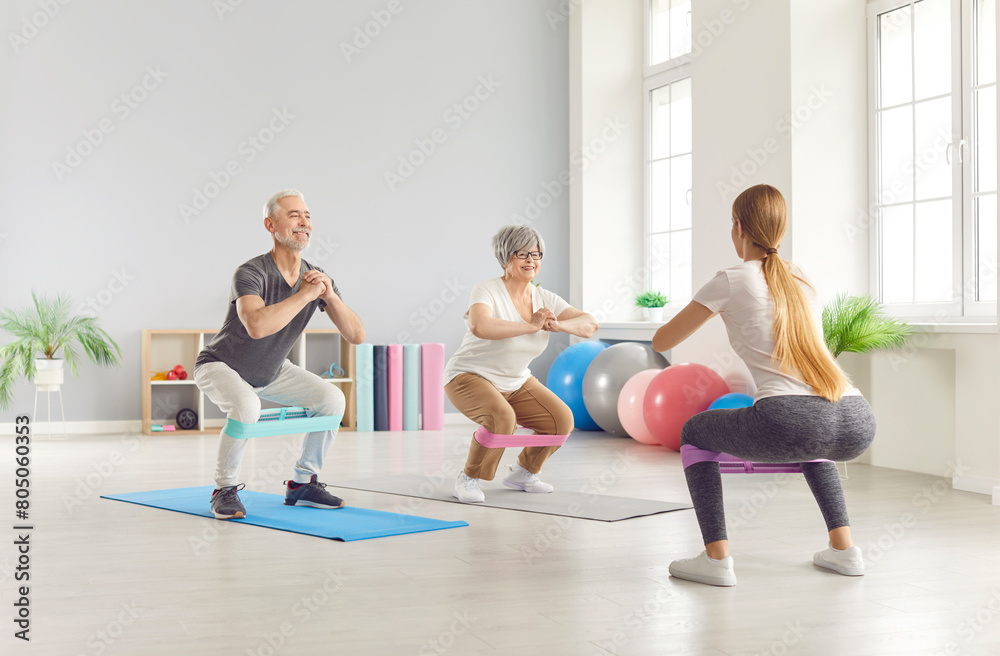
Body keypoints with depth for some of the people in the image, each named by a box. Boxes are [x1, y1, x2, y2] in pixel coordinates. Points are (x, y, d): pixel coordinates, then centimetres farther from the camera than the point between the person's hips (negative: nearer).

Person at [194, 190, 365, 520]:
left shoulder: (317, 278, -12)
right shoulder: (251, 273, -31)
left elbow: (356, 335, -14)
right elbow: (257, 325, -51)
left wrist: (329, 296, -29)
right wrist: (305, 295, -39)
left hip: (271, 370, 7)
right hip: (221, 366, -6)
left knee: (331, 399, -9)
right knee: (246, 407, -36)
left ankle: (301, 483, 6)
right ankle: (225, 490, -13)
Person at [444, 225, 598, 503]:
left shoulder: (544, 299, -2)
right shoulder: (487, 292, -22)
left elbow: (589, 325, -7)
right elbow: (480, 327, -43)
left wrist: (558, 325, -28)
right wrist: (531, 326, -38)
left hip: (516, 382, 7)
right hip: (471, 378, -7)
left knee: (562, 420, -7)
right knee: (502, 418, -35)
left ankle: (522, 473, 17)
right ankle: (468, 479, -11)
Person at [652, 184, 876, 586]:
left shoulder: (731, 281, 9)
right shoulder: (802, 281, 25)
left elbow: (662, 342, 18)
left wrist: (701, 313, 39)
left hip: (790, 424, -6)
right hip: (857, 427, 6)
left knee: (695, 432, 23)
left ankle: (716, 558, 11)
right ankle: (843, 549, 30)